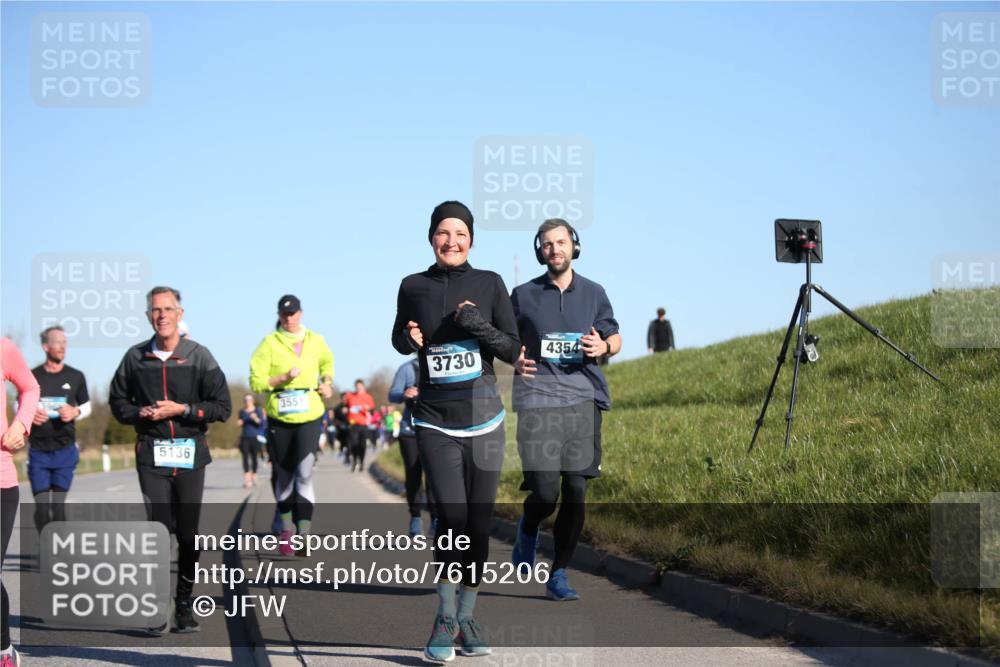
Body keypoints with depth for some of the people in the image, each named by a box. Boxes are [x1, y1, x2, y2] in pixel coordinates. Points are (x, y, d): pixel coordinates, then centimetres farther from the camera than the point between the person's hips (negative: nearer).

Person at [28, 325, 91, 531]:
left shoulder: (75, 377, 4)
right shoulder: (32, 376, 2)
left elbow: (87, 406, 14)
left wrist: (75, 412, -8)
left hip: (65, 450, 0)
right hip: (38, 450, 0)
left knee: (58, 506, -4)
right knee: (41, 506, -2)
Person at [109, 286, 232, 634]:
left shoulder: (199, 356, 1)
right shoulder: (135, 357, 5)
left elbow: (222, 407, -1)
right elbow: (117, 401, 14)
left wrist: (181, 409, -12)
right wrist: (139, 413, -6)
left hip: (191, 454, 0)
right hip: (151, 453, 0)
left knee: (189, 533, 3)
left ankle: (184, 605, 14)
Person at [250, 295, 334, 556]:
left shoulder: (316, 341, 8)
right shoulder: (270, 343, 0)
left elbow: (327, 362, 30)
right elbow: (256, 382, -4)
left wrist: (327, 383, 13)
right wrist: (283, 378, -17)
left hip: (310, 416, 0)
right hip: (279, 418, 0)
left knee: (304, 474, -15)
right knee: (284, 476, 9)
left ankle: (303, 533, -18)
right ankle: (287, 528, 27)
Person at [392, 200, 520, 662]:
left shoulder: (490, 284, 1)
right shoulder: (414, 287, 2)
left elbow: (514, 350, 2)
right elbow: (399, 338, 17)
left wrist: (481, 327, -16)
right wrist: (409, 339, -6)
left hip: (484, 418, 1)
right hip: (435, 420, -1)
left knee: (479, 524, 5)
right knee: (452, 518, -14)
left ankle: (466, 616, 21)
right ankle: (445, 618, 3)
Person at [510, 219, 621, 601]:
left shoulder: (593, 293, 12)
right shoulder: (523, 296, 7)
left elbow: (615, 338, 19)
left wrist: (603, 347, -4)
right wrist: (515, 359, -8)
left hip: (584, 400, 2)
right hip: (537, 401, -2)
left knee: (576, 493, 0)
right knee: (545, 493, -11)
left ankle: (558, 575, 12)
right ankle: (527, 528, 25)